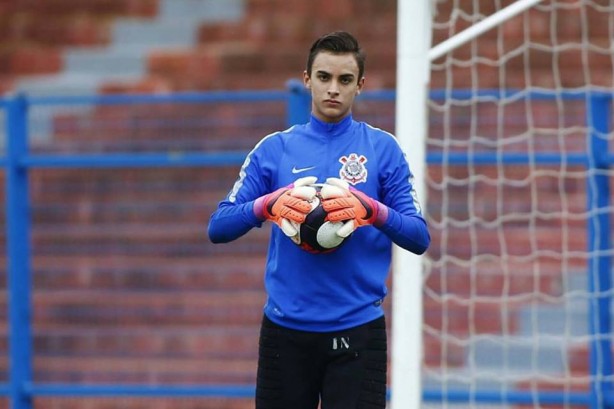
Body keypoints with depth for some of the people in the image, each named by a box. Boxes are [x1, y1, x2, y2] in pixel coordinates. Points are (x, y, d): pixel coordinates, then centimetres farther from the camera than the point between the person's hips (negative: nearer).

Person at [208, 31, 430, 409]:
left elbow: (419, 238, -1)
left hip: (357, 332, -2)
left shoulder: (383, 149, 3)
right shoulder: (274, 150, 7)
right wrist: (267, 204, -17)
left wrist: (373, 211, -20)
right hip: (286, 331, 2)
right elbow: (219, 228, 2)